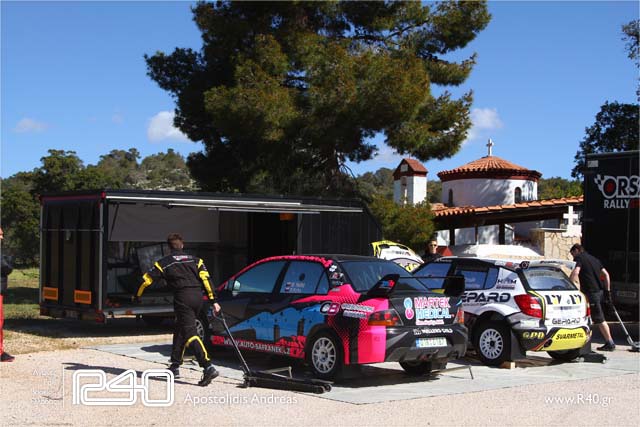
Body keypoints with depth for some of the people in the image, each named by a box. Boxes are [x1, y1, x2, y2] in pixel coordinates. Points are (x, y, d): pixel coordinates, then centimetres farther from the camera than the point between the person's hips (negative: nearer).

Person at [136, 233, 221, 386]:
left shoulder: (164, 262, 8)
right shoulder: (195, 260, 17)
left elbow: (147, 279, 10)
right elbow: (206, 280, 6)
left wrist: (137, 295, 26)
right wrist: (213, 301, 4)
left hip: (182, 298, -5)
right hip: (198, 297, 5)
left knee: (190, 334, -12)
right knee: (180, 330, 22)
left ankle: (208, 367, -28)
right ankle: (175, 366, 28)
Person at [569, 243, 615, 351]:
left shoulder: (579, 258, -3)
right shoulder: (594, 259, 21)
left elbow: (575, 273, -22)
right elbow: (606, 274, 19)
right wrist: (607, 291, 19)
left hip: (591, 292, -8)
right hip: (599, 290, 8)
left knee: (599, 319, -4)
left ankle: (610, 343, -1)